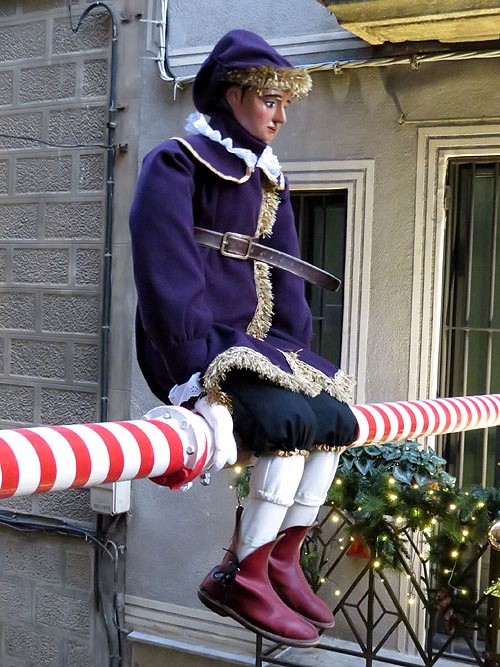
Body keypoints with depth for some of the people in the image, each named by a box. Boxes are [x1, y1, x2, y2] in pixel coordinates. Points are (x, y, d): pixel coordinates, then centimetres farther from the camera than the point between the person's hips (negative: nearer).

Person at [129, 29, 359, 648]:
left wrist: (301, 356, 2)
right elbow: (169, 282, -19)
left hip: (257, 339, 8)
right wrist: (206, 389, -27)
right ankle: (239, 579, -11)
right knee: (290, 420, -25)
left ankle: (281, 561, 7)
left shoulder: (268, 179, 18)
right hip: (193, 345, -8)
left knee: (336, 417, -5)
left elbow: (285, 279, 16)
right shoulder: (177, 163, -8)